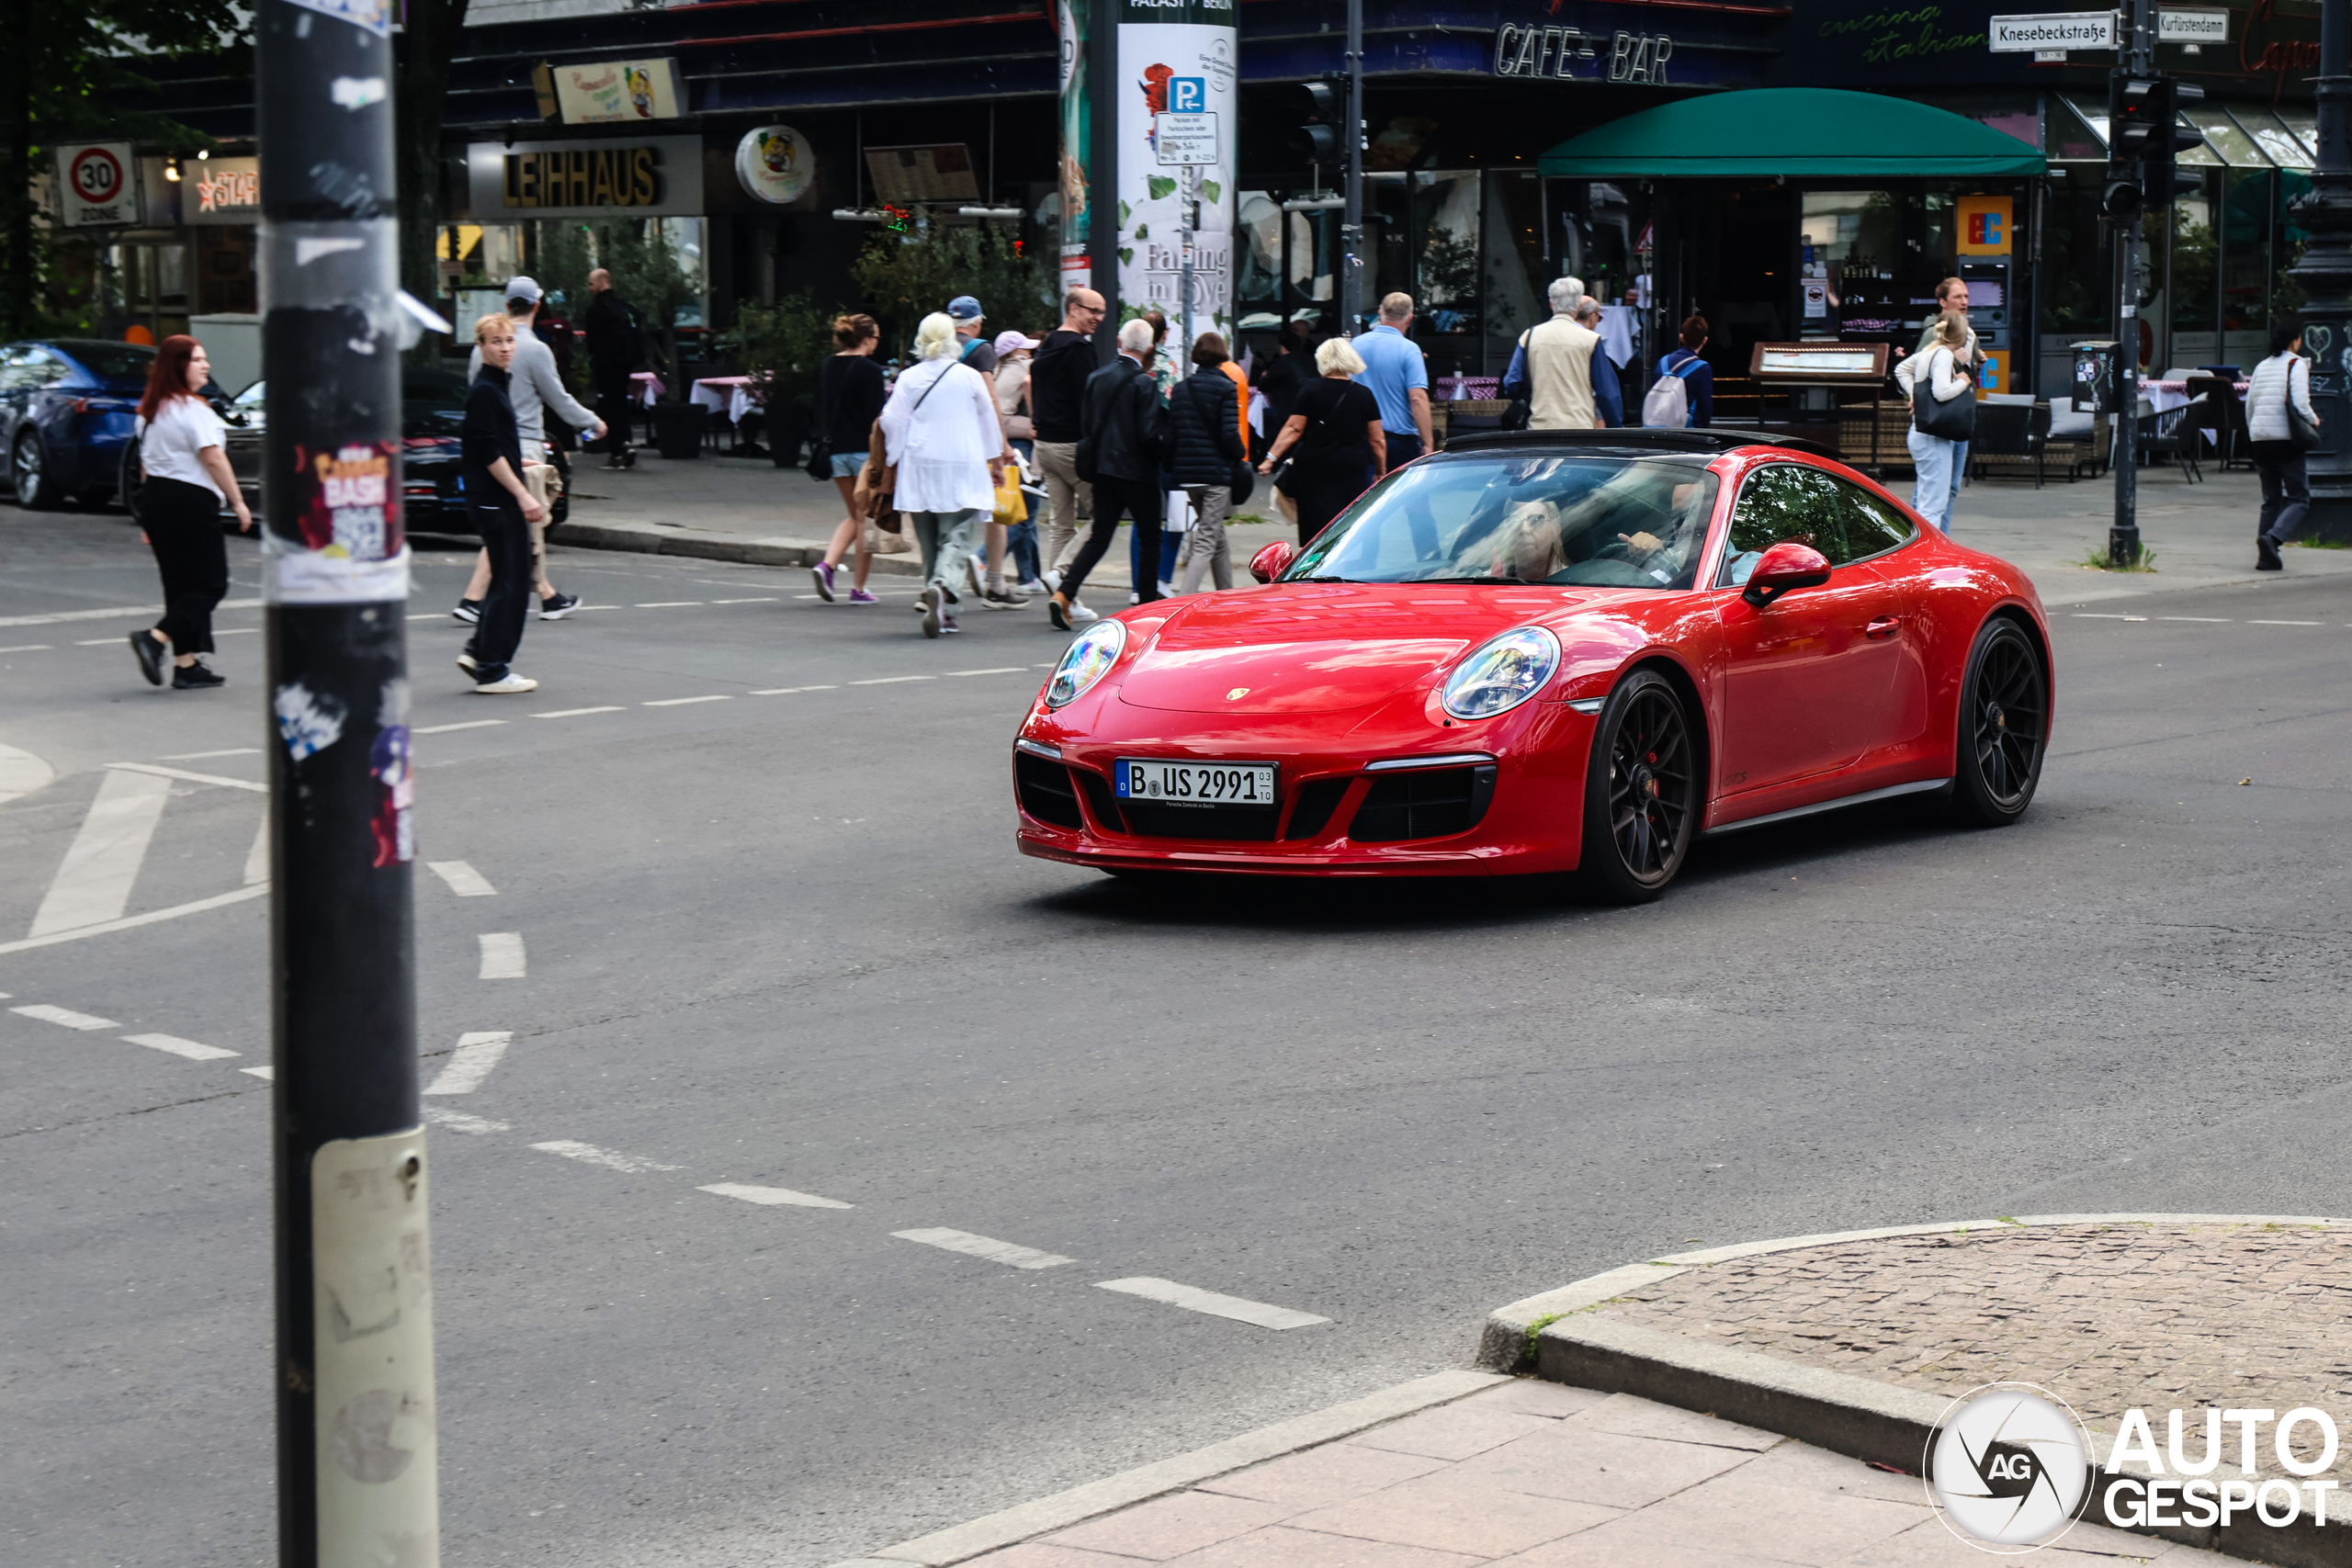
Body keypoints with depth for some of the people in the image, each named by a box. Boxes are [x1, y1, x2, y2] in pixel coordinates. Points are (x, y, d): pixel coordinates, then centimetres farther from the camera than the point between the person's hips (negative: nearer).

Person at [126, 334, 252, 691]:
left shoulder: (150, 410, 14)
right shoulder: (193, 409, -13)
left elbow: (147, 462, 18)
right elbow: (213, 460, -17)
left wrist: (149, 519, 21)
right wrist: (238, 502, -11)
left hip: (154, 498, 9)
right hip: (190, 501, -9)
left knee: (180, 584, 12)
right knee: (211, 583, -2)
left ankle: (186, 665, 10)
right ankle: (156, 638, -17)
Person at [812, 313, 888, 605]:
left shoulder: (828, 367, 7)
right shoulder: (870, 371, -13)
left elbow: (821, 410, 13)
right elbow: (876, 418, -15)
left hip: (836, 447, 6)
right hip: (864, 449, -6)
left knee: (854, 515, 18)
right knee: (866, 518, 4)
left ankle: (826, 565, -4)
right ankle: (858, 588, 5)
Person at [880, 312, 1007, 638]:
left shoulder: (908, 378, 1)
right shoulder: (969, 377, -1)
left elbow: (892, 421, 2)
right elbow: (988, 422, 9)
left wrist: (894, 461, 17)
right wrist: (995, 460, 23)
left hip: (919, 468, 2)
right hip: (962, 469, -2)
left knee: (929, 541, 13)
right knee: (957, 538, -6)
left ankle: (939, 608, 13)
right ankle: (940, 588, -33)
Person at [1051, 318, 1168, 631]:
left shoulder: (1097, 377, 4)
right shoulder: (1144, 383, -14)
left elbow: (1084, 425, 8)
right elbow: (1150, 434, -17)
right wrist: (1162, 452, 1)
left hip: (1102, 468, 6)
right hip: (1137, 472, -6)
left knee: (1099, 536, 8)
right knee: (1149, 538, 10)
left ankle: (1063, 595, -8)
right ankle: (1148, 603, 14)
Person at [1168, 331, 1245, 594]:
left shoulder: (1180, 388, 7)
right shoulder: (1224, 388, -10)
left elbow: (1170, 432, 7)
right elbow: (1229, 433, -15)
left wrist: (1174, 466, 16)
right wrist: (1241, 454, 4)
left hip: (1187, 472, 6)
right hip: (1217, 470, -6)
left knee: (1216, 536, 20)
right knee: (1207, 542, -6)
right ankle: (1185, 597, -19)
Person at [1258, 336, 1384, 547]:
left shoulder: (1311, 392, -3)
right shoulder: (1365, 396, 5)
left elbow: (1293, 429, -6)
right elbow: (1377, 439, 7)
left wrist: (1272, 458, -3)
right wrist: (1381, 472, 17)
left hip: (1313, 466, -2)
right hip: (1353, 467, 2)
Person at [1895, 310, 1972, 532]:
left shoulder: (1929, 351, 13)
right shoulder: (1944, 355, -15)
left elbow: (1901, 369, 29)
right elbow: (1941, 392, -29)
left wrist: (1914, 394, 17)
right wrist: (1963, 382, -11)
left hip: (1921, 433, 10)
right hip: (1933, 438, -10)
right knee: (1933, 504, -14)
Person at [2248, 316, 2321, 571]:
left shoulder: (2262, 367, 13)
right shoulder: (2297, 365, -6)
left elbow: (2249, 405, 15)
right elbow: (2300, 404, -17)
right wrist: (2314, 421, 1)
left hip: (2259, 438, 6)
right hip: (2285, 438, -6)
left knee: (2271, 499, 13)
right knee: (2299, 498, 0)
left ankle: (2266, 556, 6)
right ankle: (2273, 537, -23)